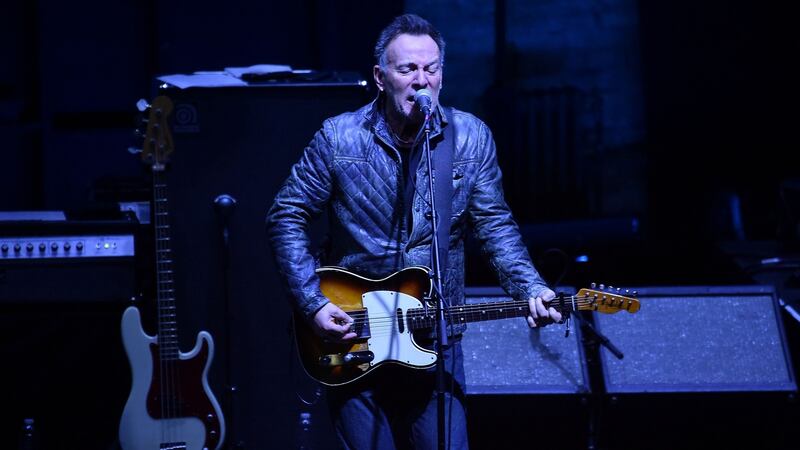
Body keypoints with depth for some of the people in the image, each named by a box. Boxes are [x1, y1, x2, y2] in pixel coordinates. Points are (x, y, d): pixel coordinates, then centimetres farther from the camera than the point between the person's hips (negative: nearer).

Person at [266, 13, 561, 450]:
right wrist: (314, 303, -9)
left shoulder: (470, 137, -1)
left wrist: (530, 288, -14)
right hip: (350, 341, -1)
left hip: (435, 341, 1)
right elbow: (285, 218, -1)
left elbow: (495, 225, 2)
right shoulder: (338, 137, -6)